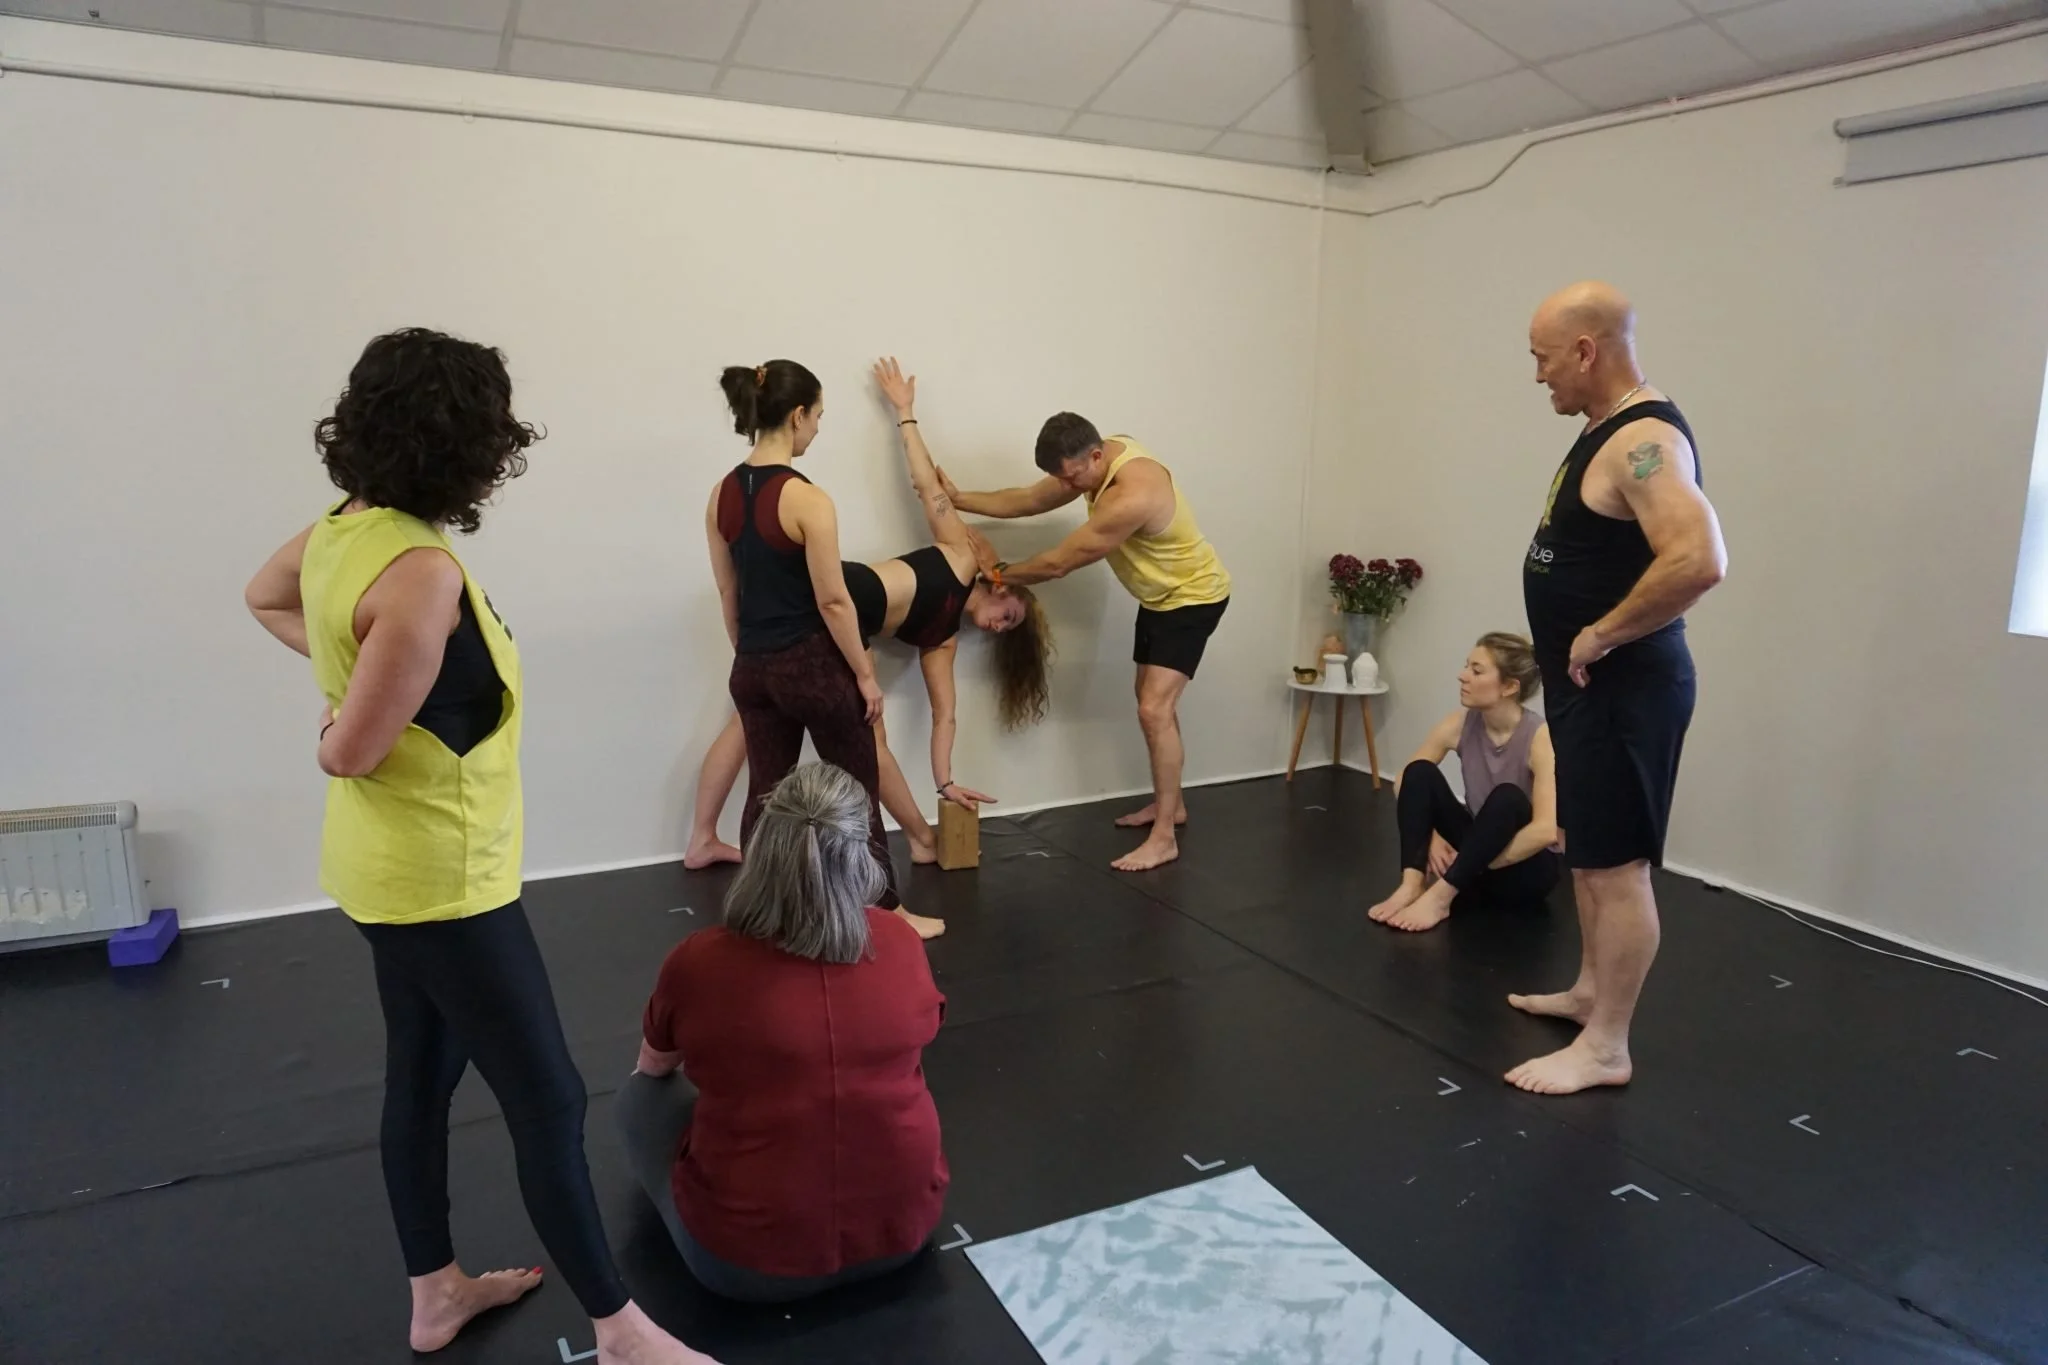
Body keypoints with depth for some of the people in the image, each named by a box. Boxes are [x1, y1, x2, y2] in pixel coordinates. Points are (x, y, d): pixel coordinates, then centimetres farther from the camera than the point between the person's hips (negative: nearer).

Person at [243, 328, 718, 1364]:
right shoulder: (423, 572, -28)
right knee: (546, 1101, 2)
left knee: (421, 1074, 21)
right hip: (443, 877, -10)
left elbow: (264, 596, 22)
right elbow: (353, 753, -25)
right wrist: (342, 721, -3)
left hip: (388, 866, 10)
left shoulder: (340, 530, 0)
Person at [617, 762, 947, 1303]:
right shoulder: (901, 944, -10)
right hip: (904, 1229, 4)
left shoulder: (699, 961, -16)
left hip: (750, 1260, -3)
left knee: (640, 1097, 19)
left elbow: (653, 1067, 6)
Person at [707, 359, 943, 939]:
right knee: (857, 792, 9)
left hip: (753, 669, 6)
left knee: (763, 797, 14)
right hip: (812, 664, -6)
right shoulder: (807, 499, -18)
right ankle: (888, 912, 22)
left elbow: (729, 596, 10)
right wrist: (864, 673, -7)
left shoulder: (721, 495, 3)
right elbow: (832, 600, -17)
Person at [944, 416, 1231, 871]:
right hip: (1158, 596, 10)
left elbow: (1057, 564, -28)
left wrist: (999, 577, -13)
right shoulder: (1099, 460, -9)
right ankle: (1170, 804, 34)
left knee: (1154, 708, -18)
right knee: (1152, 697, 18)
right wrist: (958, 499, -4)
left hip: (1192, 596, -10)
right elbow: (1030, 500, 1)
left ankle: (1164, 839, -12)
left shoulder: (1131, 497, -38)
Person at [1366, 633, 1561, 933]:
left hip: (1524, 867, -5)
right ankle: (1413, 885, -29)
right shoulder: (1460, 724, -8)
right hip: (1475, 846, 5)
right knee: (1419, 772, -17)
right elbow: (1406, 782, 0)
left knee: (1507, 798, -35)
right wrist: (1430, 835, -14)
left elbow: (1546, 831, -32)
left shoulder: (1539, 737, -23)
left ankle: (1440, 895, -34)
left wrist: (1480, 865, -27)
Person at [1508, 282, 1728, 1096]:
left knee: (1617, 866, -2)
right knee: (1590, 855, 20)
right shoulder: (1607, 431, 12)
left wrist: (1600, 636, -24)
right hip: (1590, 686, 11)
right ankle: (1589, 992, 35)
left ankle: (1605, 1048, 9)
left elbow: (1698, 560, -34)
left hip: (1622, 690, -11)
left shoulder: (1643, 440, -20)